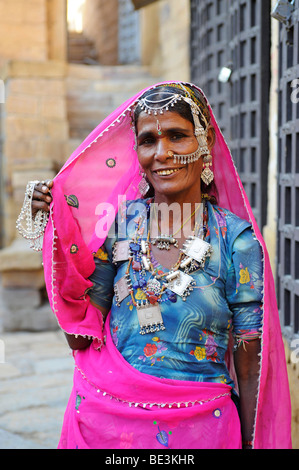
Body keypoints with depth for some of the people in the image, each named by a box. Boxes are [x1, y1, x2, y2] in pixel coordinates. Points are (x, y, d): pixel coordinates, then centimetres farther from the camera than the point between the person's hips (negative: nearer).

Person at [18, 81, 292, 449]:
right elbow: (80, 337, -6)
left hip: (197, 428, -2)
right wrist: (55, 233, -8)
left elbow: (249, 369, -5)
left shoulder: (236, 239, -9)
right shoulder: (119, 222, -3)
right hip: (106, 418, 2)